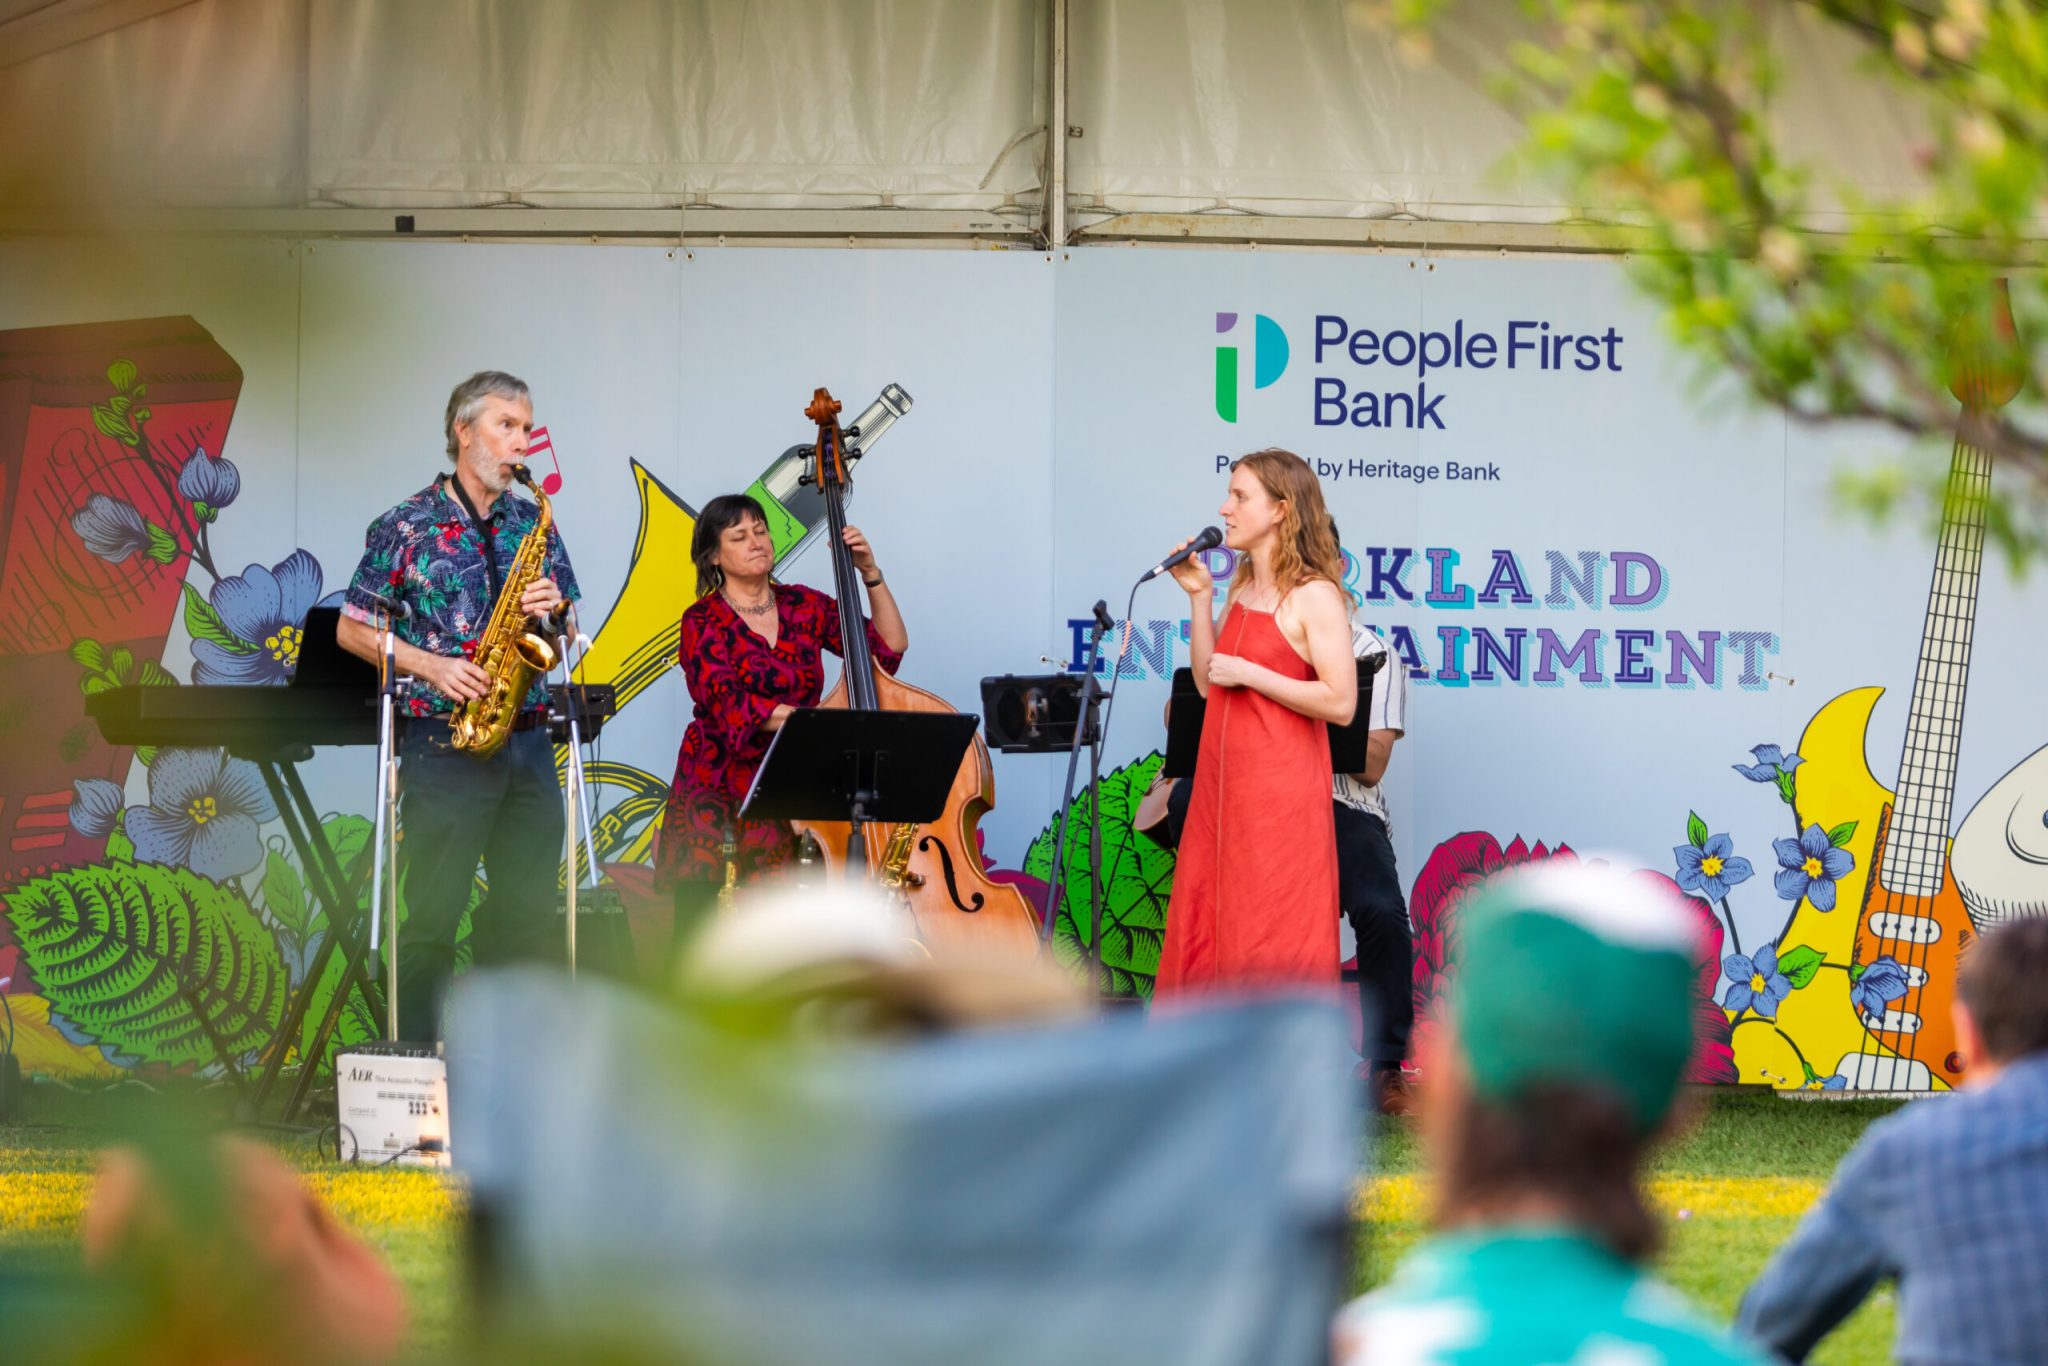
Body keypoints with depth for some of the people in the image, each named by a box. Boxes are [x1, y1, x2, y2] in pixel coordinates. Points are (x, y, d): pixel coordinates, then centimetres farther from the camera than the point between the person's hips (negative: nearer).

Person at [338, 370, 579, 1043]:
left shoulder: (534, 523, 13)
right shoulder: (407, 526, -1)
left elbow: (566, 630, 19)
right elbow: (352, 629, 1)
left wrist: (553, 609, -5)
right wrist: (430, 665, -12)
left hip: (528, 743, 5)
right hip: (446, 742, -5)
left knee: (528, 912, 5)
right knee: (433, 917, -5)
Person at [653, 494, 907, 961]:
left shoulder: (804, 606, 10)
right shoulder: (703, 622, -2)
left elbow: (890, 646, 7)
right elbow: (728, 702, -18)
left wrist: (870, 573, -3)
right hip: (718, 790, -2)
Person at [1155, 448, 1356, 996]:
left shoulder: (1314, 597, -12)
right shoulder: (1243, 587, 12)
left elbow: (1341, 703, -17)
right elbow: (1207, 681, 9)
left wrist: (1250, 674, -16)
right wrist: (1198, 597, 3)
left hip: (1279, 786, -8)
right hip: (1222, 780, 8)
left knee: (1273, 933, -2)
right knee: (1208, 922, 10)